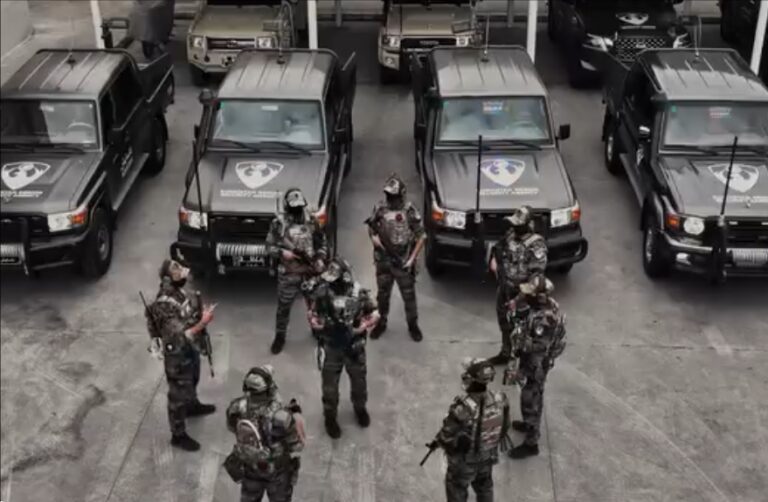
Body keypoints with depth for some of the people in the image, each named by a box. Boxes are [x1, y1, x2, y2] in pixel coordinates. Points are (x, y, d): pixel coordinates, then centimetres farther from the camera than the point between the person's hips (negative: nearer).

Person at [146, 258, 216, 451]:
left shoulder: (179, 292, -7)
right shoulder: (165, 306, -35)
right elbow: (181, 337, -35)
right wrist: (203, 322, -37)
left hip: (191, 349, 9)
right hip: (178, 355, -9)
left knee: (192, 381, 33)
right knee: (179, 394, 9)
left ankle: (192, 406, 61)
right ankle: (178, 435, 27)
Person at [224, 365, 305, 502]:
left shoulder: (237, 408, -27)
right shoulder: (279, 416, -39)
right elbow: (296, 443, -22)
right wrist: (295, 414, -9)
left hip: (249, 466, 3)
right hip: (276, 469, -3)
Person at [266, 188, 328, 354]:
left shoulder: (311, 220, -2)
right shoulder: (279, 222, -9)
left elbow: (322, 242, 8)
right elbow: (270, 245, -2)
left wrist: (320, 258, -6)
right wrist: (282, 253, -19)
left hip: (310, 271, 2)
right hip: (288, 273, -2)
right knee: (283, 307, 7)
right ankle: (280, 336, 26)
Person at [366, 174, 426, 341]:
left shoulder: (410, 210, -13)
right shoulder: (379, 209, -3)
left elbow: (421, 236, -8)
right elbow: (371, 228, 11)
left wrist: (412, 259, -10)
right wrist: (373, 236, -13)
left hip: (403, 262, -3)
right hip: (383, 261, 3)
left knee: (409, 295, 8)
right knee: (382, 294, 16)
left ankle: (413, 325, 24)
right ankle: (381, 323, 33)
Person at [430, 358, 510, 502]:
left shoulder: (463, 408, -39)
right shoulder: (499, 400, -22)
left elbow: (448, 435, -25)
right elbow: (504, 425, -3)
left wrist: (437, 442, -3)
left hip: (464, 460, -4)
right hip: (488, 455, 5)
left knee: (456, 489, 22)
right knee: (484, 486, 30)